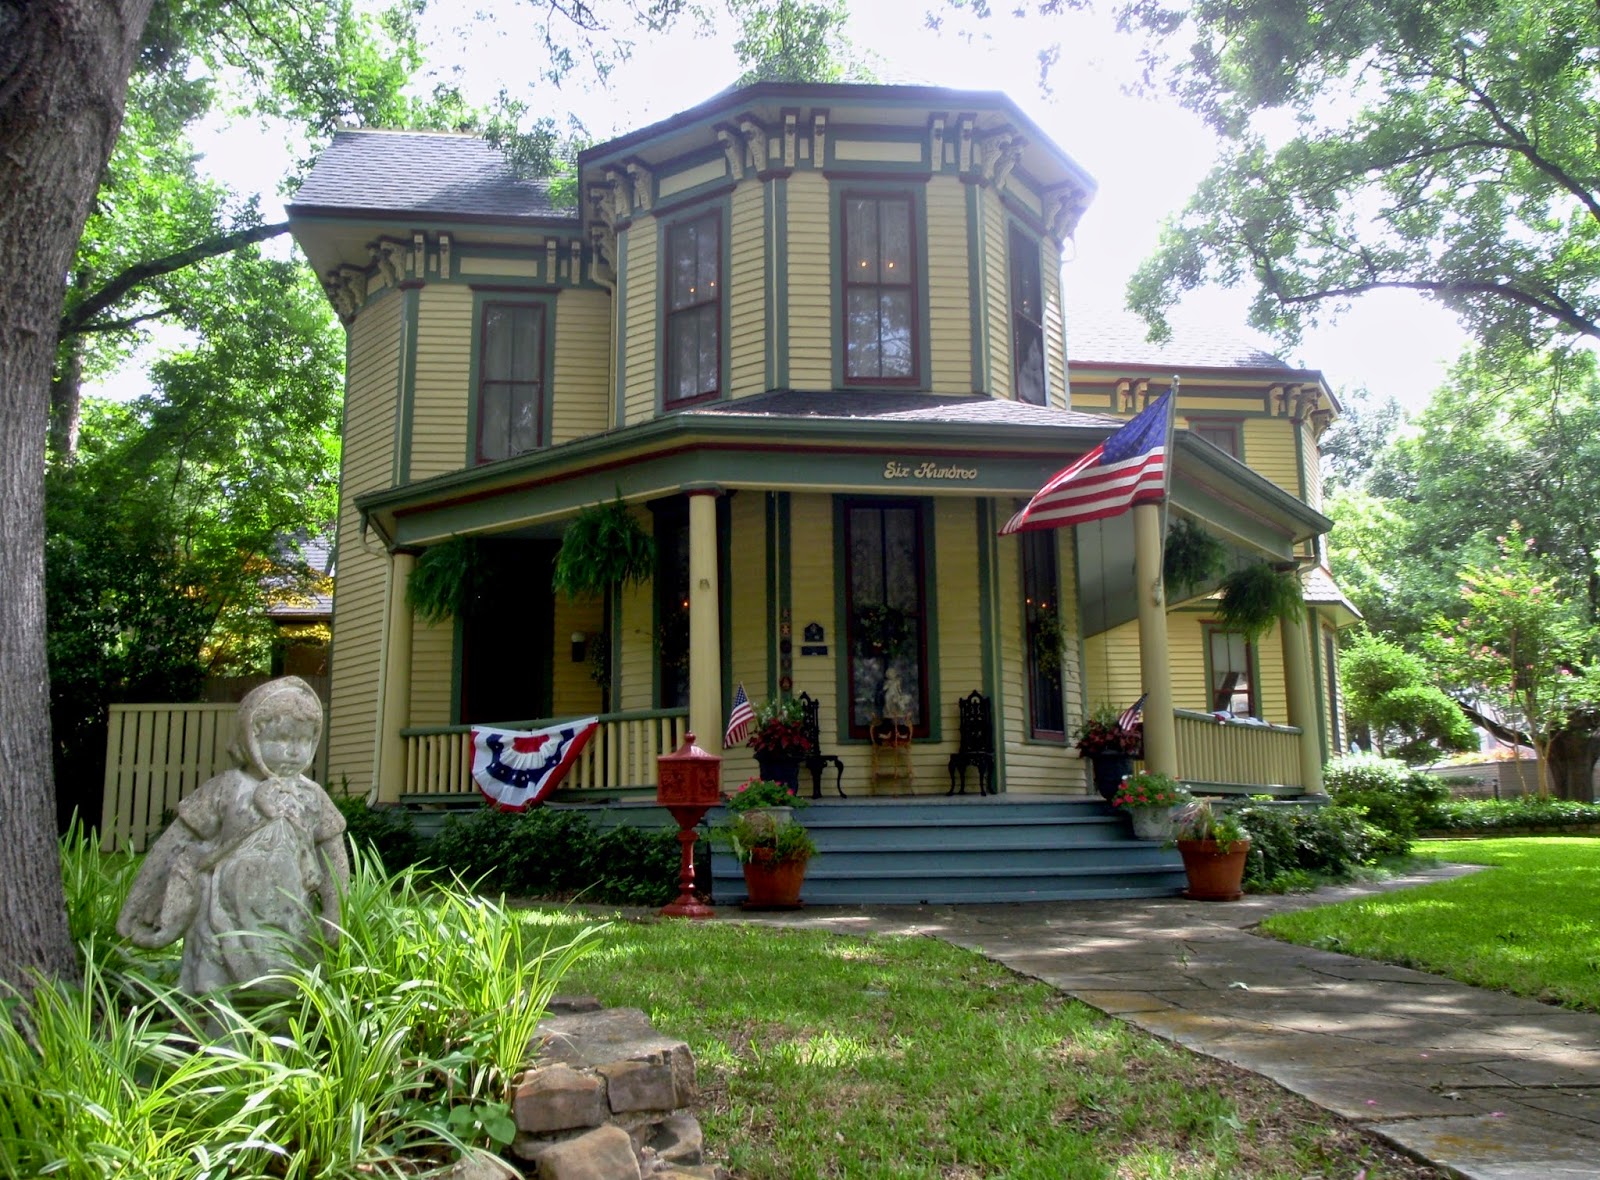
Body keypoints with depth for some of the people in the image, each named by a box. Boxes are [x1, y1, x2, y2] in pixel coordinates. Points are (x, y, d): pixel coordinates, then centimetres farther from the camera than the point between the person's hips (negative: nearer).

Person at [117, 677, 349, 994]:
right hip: (228, 923, -2)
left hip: (290, 929, 2)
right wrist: (139, 909, 1)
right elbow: (178, 844, 0)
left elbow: (333, 858, 8)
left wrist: (332, 918, 6)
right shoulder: (226, 790, -5)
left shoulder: (312, 798, 3)